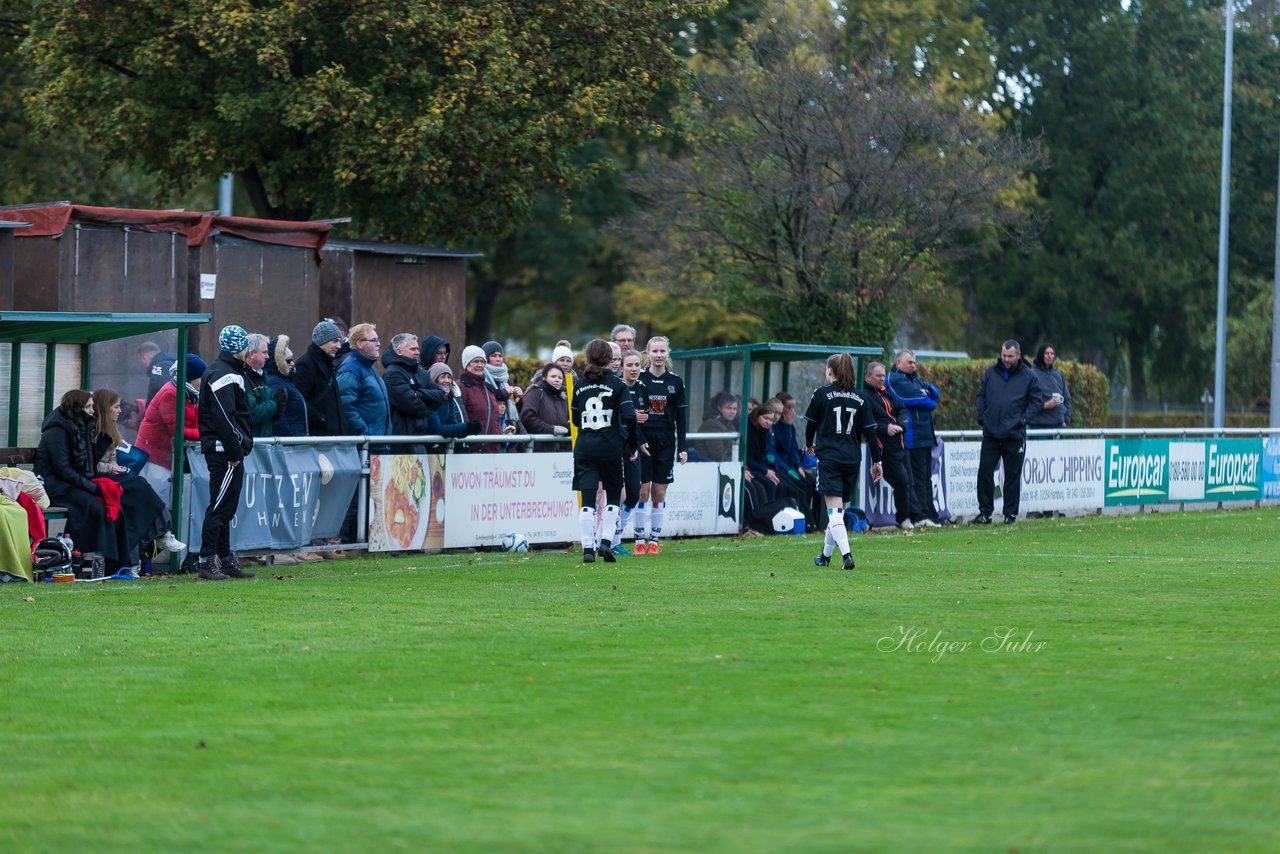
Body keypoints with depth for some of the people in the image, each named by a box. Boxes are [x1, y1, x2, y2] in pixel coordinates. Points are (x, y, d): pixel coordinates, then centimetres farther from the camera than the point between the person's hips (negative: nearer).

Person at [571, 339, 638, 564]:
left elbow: (575, 419, 11)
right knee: (613, 495, 13)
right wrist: (631, 444, 1)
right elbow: (629, 416, -12)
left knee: (587, 500, 1)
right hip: (610, 448, -2)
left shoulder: (580, 385, 5)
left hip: (584, 449, 2)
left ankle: (588, 547, -7)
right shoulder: (616, 383, -5)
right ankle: (606, 540, 0)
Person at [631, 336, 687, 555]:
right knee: (643, 491, -4)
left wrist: (682, 447, 2)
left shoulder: (675, 382, 6)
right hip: (643, 440, -2)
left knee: (659, 492, 4)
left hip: (666, 442, 2)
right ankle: (640, 540, 3)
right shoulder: (638, 379, -1)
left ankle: (655, 540, 10)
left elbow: (681, 416, 7)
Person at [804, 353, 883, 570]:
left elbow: (810, 423, 6)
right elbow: (870, 431, 5)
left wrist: (810, 445, 26)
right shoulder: (860, 398, 7)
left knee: (834, 509, -10)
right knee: (840, 508, 16)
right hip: (853, 460, 4)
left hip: (829, 458, -4)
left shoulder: (822, 394, -3)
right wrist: (876, 461, 10)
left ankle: (846, 554, -27)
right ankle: (826, 556, 26)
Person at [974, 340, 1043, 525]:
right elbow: (981, 395, 13)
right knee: (985, 471, -1)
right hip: (990, 433, 2)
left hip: (1015, 435, -2)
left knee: (1013, 476, 4)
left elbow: (1037, 401, 2)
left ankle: (1011, 513, 12)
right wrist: (982, 417, 2)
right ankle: (985, 511, 8)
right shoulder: (991, 372, 6)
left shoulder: (1029, 376, -1)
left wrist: (1023, 419, -8)